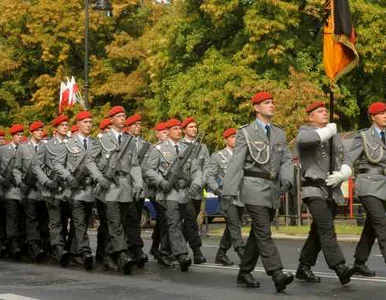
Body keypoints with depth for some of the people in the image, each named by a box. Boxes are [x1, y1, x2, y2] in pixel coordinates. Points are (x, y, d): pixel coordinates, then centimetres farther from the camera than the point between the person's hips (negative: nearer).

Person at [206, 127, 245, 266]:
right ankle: (242, 255, -20)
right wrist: (218, 190, -11)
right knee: (234, 226, -14)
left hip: (241, 198, 5)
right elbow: (209, 177, 2)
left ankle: (221, 255, 21)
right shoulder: (218, 157, 3)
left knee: (231, 228, 10)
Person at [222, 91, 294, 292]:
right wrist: (229, 191, -12)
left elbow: (286, 160, 11)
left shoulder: (279, 134, 15)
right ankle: (277, 275, -20)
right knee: (264, 233, -12)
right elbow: (236, 163, -6)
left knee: (258, 233, 10)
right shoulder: (246, 133, 0)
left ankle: (244, 273, 19)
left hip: (273, 189, 6)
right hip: (254, 187, -6)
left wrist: (287, 178, -11)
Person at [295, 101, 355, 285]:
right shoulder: (305, 131, 2)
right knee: (326, 227, -20)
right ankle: (340, 267, -29)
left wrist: (341, 175, -8)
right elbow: (304, 139, -25)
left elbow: (346, 163, 15)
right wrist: (327, 131, -11)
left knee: (318, 231, 11)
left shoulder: (335, 137, 20)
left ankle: (304, 268, 21)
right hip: (314, 189, -7)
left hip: (333, 191, 7)